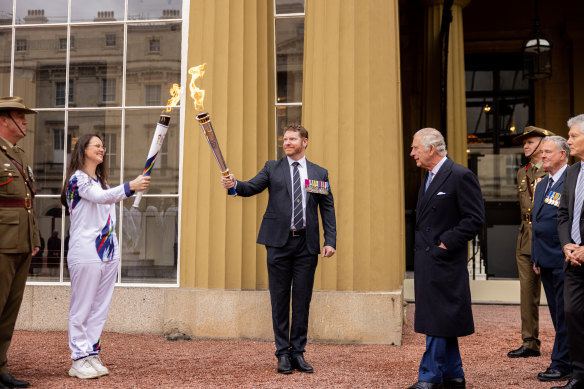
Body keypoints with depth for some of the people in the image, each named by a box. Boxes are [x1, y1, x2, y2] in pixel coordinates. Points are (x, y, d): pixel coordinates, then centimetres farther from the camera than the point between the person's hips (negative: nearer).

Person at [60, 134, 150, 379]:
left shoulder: (101, 180, 20)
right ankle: (79, 359, 3)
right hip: (85, 255, -8)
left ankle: (92, 355, 15)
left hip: (108, 254, 8)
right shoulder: (78, 178, -7)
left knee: (100, 308, 8)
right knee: (81, 308, -3)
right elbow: (99, 197, -26)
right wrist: (130, 187, -39)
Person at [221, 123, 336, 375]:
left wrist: (330, 240, -2)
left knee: (302, 301, 6)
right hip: (279, 243, -1)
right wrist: (235, 184, -26)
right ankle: (283, 353, 14)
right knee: (280, 299, 4)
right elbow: (252, 187, -4)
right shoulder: (273, 168, 8)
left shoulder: (319, 173, 10)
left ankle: (298, 352, 16)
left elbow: (328, 209, 8)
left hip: (307, 244, 1)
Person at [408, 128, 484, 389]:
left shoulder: (461, 176, -10)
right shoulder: (428, 178, 17)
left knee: (438, 321, -5)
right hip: (427, 260, 9)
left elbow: (475, 219, -14)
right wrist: (421, 247, 12)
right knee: (441, 320, 13)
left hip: (443, 261, -9)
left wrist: (446, 243, -15)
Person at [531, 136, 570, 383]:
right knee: (557, 314, 14)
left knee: (564, 315, -2)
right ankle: (569, 360, 24)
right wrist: (535, 258, 19)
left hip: (564, 260, -9)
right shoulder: (542, 185, 17)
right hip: (546, 261, 9)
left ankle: (561, 364, 5)